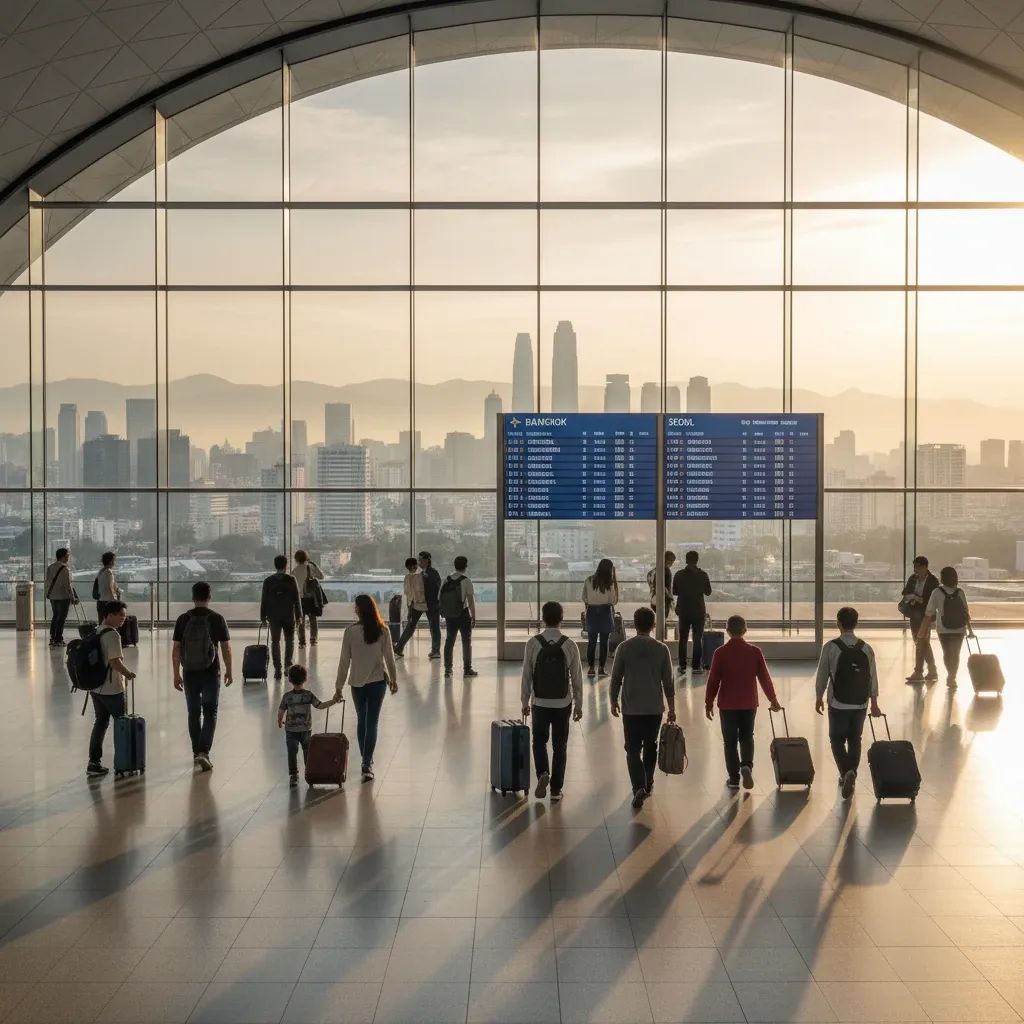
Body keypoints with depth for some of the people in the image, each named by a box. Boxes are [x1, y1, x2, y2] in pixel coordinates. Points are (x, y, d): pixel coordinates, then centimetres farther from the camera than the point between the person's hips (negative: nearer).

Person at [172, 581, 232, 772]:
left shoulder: (183, 620, -3)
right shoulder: (217, 619, -7)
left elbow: (176, 649, -2)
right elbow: (226, 648, -5)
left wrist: (176, 674, 7)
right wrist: (229, 671, 7)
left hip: (189, 673, 2)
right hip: (211, 673, -2)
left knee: (194, 714, 15)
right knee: (210, 713, 4)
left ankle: (197, 753, 24)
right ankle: (203, 752, -11)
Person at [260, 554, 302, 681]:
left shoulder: (268, 581, -2)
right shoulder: (291, 579, -7)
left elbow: (264, 600, 1)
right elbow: (297, 599, -5)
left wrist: (263, 617, 9)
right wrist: (299, 615, 2)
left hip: (273, 617, 1)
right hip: (289, 616, -1)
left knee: (275, 641, 6)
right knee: (289, 640, 15)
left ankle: (277, 669, 4)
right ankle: (288, 664, 8)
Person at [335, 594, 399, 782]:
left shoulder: (350, 631, -10)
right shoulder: (382, 631, -8)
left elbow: (344, 660, -7)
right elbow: (389, 657, -2)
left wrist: (339, 686, 1)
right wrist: (394, 679, 12)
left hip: (357, 682, 0)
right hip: (378, 681, 0)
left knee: (361, 721, 18)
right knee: (372, 723, 2)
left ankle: (365, 759, 28)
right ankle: (367, 764, -4)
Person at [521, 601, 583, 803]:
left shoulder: (533, 643, -10)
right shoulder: (570, 645, -9)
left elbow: (526, 675, -5)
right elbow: (577, 678, -4)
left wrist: (525, 702, 6)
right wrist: (578, 705, 7)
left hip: (540, 703, 0)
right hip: (563, 703, 0)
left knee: (539, 741, 18)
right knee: (560, 746, 12)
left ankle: (543, 773, -6)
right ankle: (556, 790, 14)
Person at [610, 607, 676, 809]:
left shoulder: (624, 648, -7)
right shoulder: (662, 649, -4)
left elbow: (616, 678, -2)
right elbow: (668, 682, 0)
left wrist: (614, 701, 12)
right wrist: (672, 708, 9)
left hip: (631, 708, -2)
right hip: (655, 708, 2)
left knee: (633, 749, 2)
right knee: (650, 747, 18)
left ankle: (639, 787, -15)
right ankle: (648, 785, 29)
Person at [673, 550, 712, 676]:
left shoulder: (679, 575, -6)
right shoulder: (702, 575, -8)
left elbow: (674, 592, 2)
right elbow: (708, 592, 1)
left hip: (683, 611, 1)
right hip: (698, 611, -1)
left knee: (683, 638, 11)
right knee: (698, 639, 4)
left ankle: (682, 665, 11)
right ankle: (696, 666, 1)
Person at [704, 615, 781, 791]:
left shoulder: (720, 653, -10)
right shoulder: (755, 652, -5)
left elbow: (713, 681, -7)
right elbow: (765, 679, 1)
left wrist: (709, 704, 4)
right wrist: (774, 701, 13)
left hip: (727, 705, -2)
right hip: (749, 704, 2)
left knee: (730, 741, 10)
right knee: (747, 738, 19)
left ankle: (734, 778, 12)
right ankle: (747, 765, -5)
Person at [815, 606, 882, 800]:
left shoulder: (830, 647, -12)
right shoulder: (866, 648, -3)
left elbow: (822, 675, -6)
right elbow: (873, 678, 3)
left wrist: (819, 698, 9)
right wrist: (874, 703, 14)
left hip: (838, 704, -3)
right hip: (861, 704, 3)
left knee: (837, 739, 10)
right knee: (855, 740, 17)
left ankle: (846, 772, -11)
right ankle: (851, 776, 17)